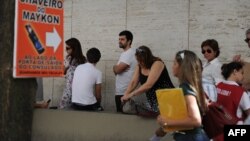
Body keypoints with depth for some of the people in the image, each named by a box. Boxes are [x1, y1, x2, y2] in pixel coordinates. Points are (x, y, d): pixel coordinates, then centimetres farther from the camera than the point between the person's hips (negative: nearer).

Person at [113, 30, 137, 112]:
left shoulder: (129, 53, -14)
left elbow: (117, 69, -19)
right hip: (120, 91, 10)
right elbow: (117, 70, 19)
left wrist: (115, 67, 2)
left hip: (124, 92, -10)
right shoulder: (125, 53, 19)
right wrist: (117, 67, -2)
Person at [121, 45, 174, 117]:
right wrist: (125, 95, -15)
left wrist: (130, 95, -25)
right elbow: (133, 82, 1)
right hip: (152, 102, 7)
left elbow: (148, 85, -26)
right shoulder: (139, 66, 4)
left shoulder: (157, 64, -18)